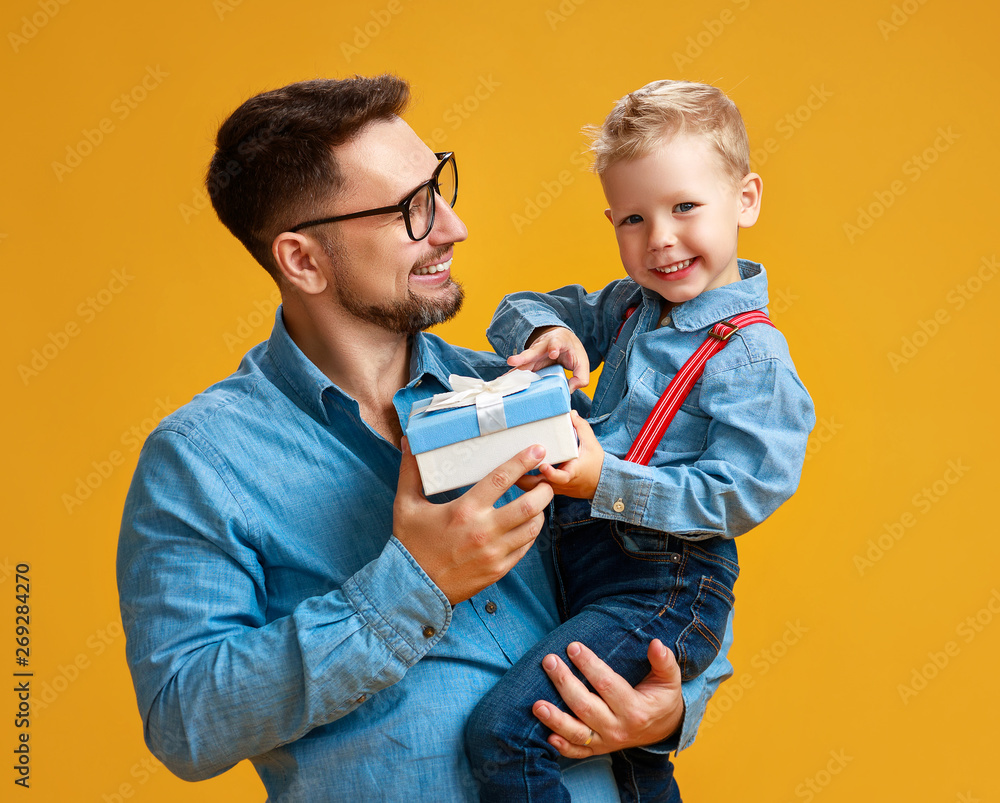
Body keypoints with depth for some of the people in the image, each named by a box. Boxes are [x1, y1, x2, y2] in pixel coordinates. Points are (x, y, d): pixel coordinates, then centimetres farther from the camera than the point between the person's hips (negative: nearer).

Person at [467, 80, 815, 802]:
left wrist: (607, 482, -29)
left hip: (665, 587, -9)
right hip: (581, 559, 9)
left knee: (504, 730, -21)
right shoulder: (631, 308, 8)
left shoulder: (753, 360, -15)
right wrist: (548, 333, -9)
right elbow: (523, 310, 15)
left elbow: (736, 497, -21)